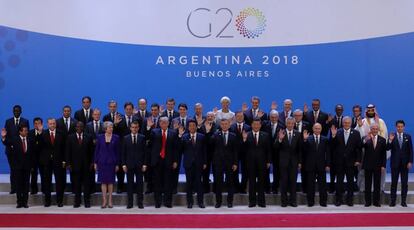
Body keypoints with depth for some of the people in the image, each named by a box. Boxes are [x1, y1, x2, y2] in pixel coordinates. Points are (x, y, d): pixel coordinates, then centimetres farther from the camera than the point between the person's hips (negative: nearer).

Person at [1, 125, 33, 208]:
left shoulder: (30, 140, 5)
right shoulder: (14, 139, 0)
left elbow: (32, 153, 6)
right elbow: (7, 143, -16)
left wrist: (32, 165, 1)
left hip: (27, 165, 1)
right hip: (18, 165, -1)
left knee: (26, 184, 4)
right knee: (18, 184, 3)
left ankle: (25, 202, 10)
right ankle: (19, 202, 9)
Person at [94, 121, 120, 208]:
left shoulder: (116, 138, 1)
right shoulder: (100, 137, 3)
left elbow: (118, 151, 2)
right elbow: (96, 150, 5)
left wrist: (117, 164, -1)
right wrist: (95, 162, 1)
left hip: (111, 162, 0)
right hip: (102, 161, 0)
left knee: (110, 181, 4)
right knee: (103, 181, 1)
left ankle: (110, 200, 10)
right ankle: (104, 200, 5)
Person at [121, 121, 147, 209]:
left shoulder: (142, 138, 4)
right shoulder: (126, 138, 6)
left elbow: (145, 151, 2)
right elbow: (123, 152, 5)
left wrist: (144, 164, -4)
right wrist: (124, 164, -3)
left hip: (139, 164, -1)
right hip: (129, 164, 1)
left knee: (140, 183, 2)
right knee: (130, 184, 4)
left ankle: (140, 202, 7)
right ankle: (130, 202, 9)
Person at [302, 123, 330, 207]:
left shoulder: (325, 139, 5)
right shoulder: (308, 139, 1)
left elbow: (327, 153, 4)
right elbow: (304, 150, -10)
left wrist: (327, 165, -2)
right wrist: (305, 140, -22)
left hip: (321, 165, 1)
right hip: (311, 165, -1)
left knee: (322, 184, 5)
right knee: (310, 184, 6)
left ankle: (323, 201, 13)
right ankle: (310, 201, 14)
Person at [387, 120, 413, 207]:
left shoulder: (408, 136, 4)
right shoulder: (392, 136, 1)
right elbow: (387, 148, -7)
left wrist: (410, 162, -4)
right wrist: (390, 140, -23)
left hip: (405, 163, 1)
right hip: (395, 163, -1)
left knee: (404, 182, 4)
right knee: (394, 182, 2)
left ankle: (403, 201, 9)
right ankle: (393, 200, 6)